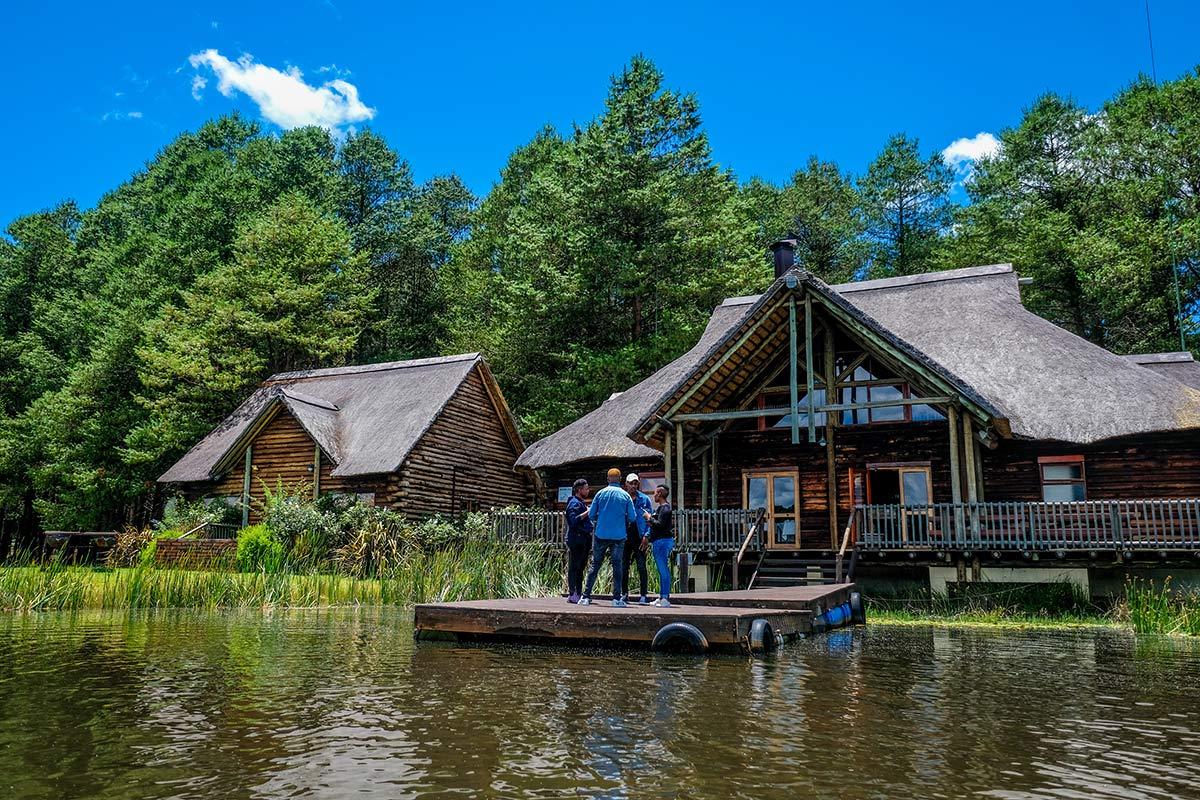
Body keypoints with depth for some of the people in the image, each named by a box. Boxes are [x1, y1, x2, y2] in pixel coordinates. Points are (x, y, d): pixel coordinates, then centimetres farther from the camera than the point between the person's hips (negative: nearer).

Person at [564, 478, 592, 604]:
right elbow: (574, 520, -23)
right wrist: (587, 512, -23)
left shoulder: (582, 503, 20)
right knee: (574, 567, -7)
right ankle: (572, 594, -5)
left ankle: (579, 593, 18)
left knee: (581, 567, 12)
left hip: (584, 540, 10)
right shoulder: (574, 503, -10)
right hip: (576, 540, -10)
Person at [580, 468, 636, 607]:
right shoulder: (625, 495, -1)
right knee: (617, 566, 5)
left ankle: (586, 597, 5)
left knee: (595, 565, 7)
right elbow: (632, 517, 0)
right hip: (619, 536, -1)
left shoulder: (600, 493, 0)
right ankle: (616, 599, 3)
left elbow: (591, 515, 2)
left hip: (601, 535, 1)